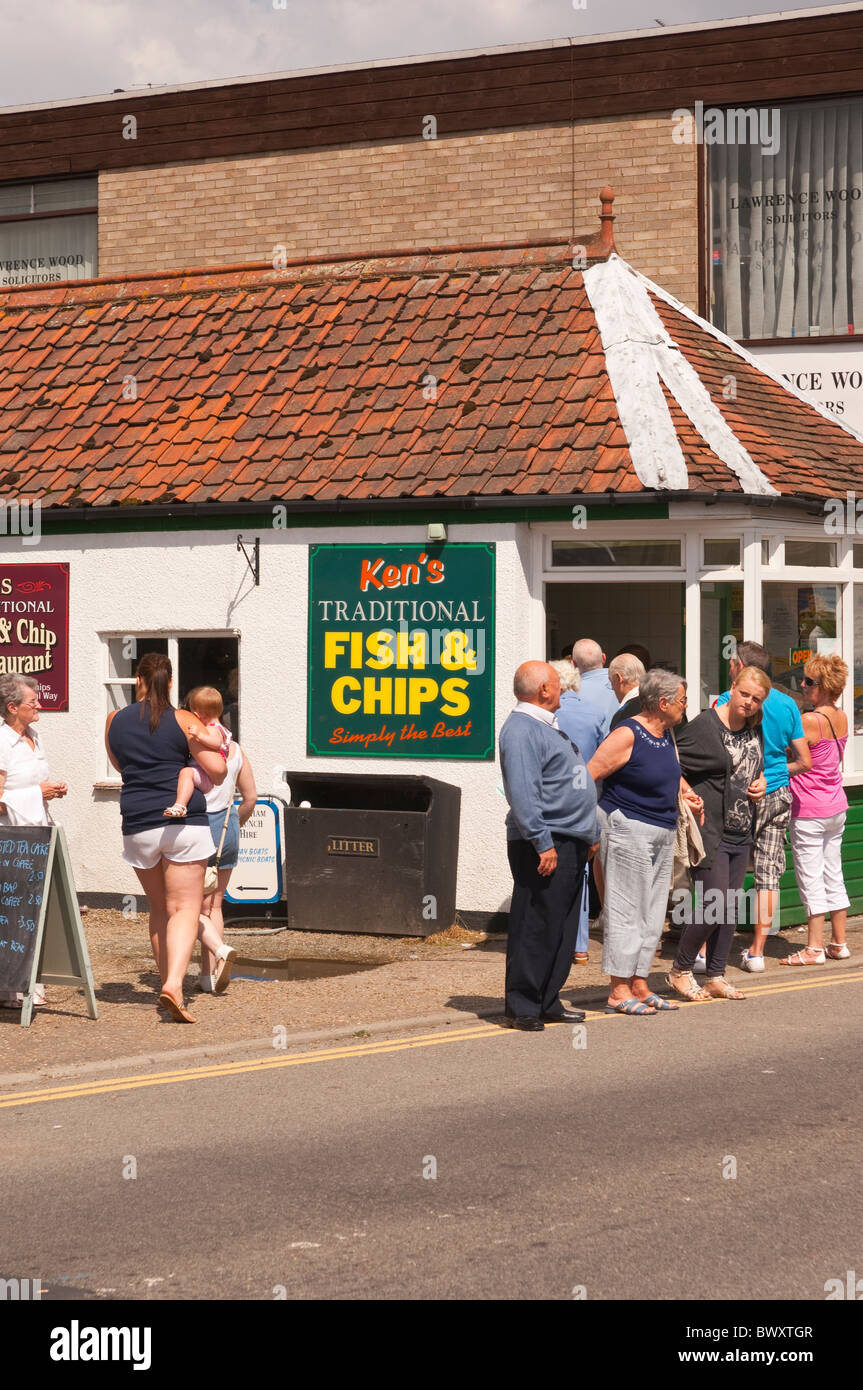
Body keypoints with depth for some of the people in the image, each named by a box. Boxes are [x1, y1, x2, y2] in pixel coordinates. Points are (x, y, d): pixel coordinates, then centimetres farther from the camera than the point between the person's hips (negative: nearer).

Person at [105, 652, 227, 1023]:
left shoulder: (115, 721, 9)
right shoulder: (184, 721, -2)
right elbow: (217, 771, -5)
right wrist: (215, 745, 15)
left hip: (139, 826, 3)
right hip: (186, 821, -3)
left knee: (158, 909, 18)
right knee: (184, 908, -5)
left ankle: (167, 982, 19)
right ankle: (174, 984, -23)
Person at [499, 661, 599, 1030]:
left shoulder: (546, 727, 21)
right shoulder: (521, 730, -13)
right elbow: (523, 792, -22)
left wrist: (589, 834, 23)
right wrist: (542, 842, -25)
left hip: (569, 844, 10)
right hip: (544, 845, -10)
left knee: (562, 927, 11)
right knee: (536, 927, -7)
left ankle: (547, 1002, 18)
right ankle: (522, 1007, -3)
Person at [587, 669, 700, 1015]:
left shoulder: (665, 733, 11)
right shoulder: (626, 735, -15)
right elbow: (587, 777, -16)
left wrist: (687, 792, 11)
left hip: (663, 832, 9)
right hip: (628, 829, -9)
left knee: (652, 912, 11)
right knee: (625, 910, -6)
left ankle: (639, 985, 19)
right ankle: (619, 991, -2)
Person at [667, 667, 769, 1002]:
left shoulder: (755, 729, 10)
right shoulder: (704, 726, -13)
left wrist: (761, 781, 7)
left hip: (741, 833, 7)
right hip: (710, 831, -7)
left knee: (731, 907, 8)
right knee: (714, 905, -9)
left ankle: (716, 977, 17)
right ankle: (680, 971, 9)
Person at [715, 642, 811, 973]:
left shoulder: (726, 702, -9)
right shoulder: (787, 704, 5)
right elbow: (805, 762, 5)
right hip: (778, 796, 4)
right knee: (768, 875, 8)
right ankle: (757, 951, 11)